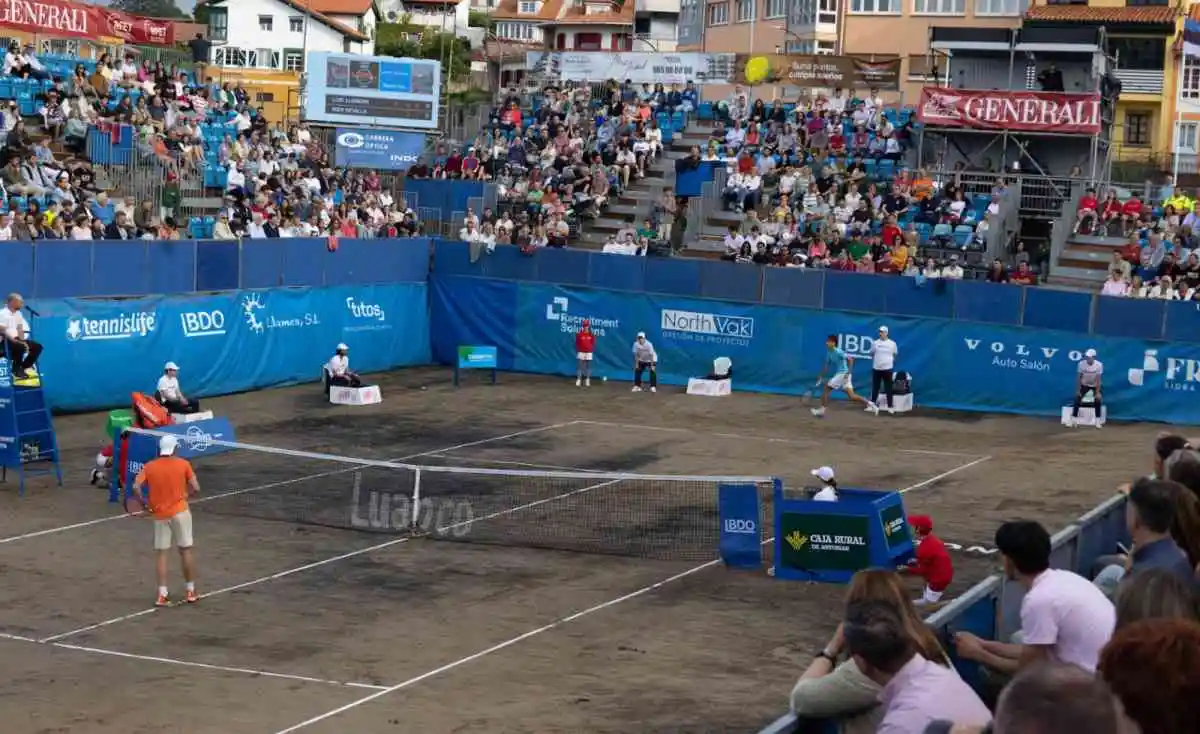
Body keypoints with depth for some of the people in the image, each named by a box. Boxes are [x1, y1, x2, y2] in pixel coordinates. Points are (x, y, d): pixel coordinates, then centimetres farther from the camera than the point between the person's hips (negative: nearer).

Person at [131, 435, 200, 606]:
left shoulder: (149, 466, 0)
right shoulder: (183, 464, -3)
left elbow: (136, 487, -12)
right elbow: (196, 489, -6)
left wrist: (144, 504, 1)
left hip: (159, 515, 1)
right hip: (180, 511, -1)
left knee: (161, 553, 7)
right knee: (186, 550, 8)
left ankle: (162, 595, 2)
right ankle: (191, 592, 15)